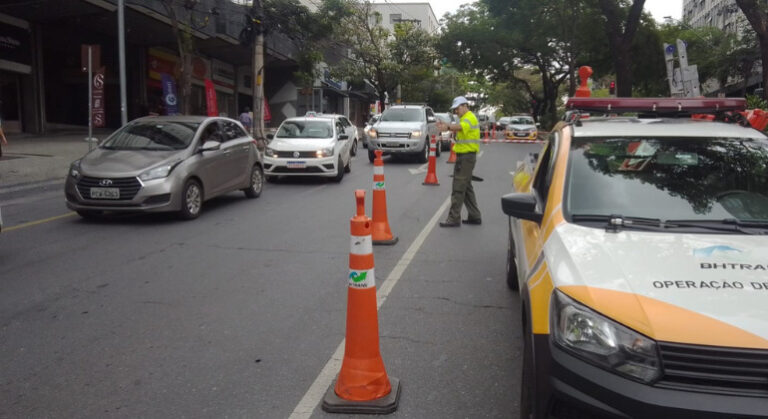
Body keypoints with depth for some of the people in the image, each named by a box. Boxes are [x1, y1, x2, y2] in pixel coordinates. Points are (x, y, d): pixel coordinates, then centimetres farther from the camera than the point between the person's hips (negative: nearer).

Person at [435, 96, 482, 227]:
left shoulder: (470, 118, -14)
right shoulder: (465, 118, 21)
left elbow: (460, 127, -36)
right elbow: (458, 129, 5)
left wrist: (448, 127, -56)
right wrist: (446, 126, -14)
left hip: (466, 156, -11)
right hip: (464, 156, 11)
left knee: (459, 188, -8)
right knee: (466, 187, 16)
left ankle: (454, 218, -4)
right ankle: (475, 216, 23)